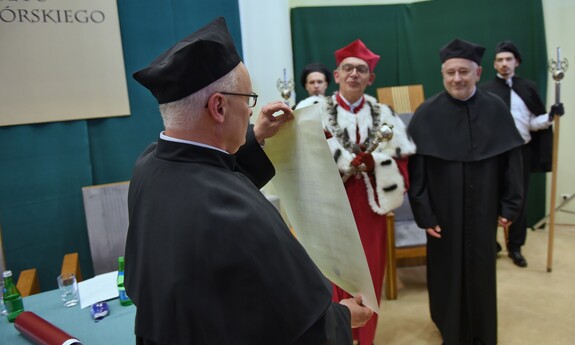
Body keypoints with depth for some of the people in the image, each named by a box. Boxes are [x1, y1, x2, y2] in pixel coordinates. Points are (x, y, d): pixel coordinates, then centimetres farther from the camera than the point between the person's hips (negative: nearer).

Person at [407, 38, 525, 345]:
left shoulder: (496, 109, -3)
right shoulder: (427, 114, -10)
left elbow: (512, 160, 3)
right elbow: (416, 168, -9)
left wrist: (510, 205, 2)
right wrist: (423, 213, -10)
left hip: (483, 209, 2)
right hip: (443, 211, -2)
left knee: (481, 272, 15)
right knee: (448, 272, 11)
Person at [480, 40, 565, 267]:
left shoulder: (528, 88, 6)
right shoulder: (485, 90, -1)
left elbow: (533, 123, 5)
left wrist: (551, 116, -12)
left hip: (522, 152, 2)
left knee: (519, 200, 8)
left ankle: (515, 247, 21)